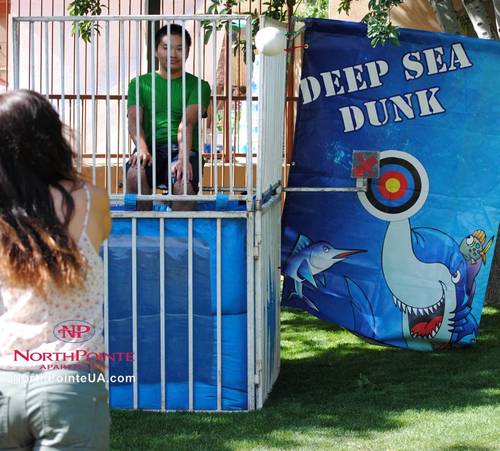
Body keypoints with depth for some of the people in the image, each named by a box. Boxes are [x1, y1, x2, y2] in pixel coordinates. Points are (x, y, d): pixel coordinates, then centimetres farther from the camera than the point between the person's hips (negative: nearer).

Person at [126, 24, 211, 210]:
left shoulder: (198, 85, 12)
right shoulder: (140, 83, 17)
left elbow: (187, 123, -6)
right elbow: (134, 120, 1)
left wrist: (183, 157, -25)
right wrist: (142, 148, -22)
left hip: (182, 149, -1)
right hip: (151, 147, 1)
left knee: (182, 183, -35)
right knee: (134, 174, -34)